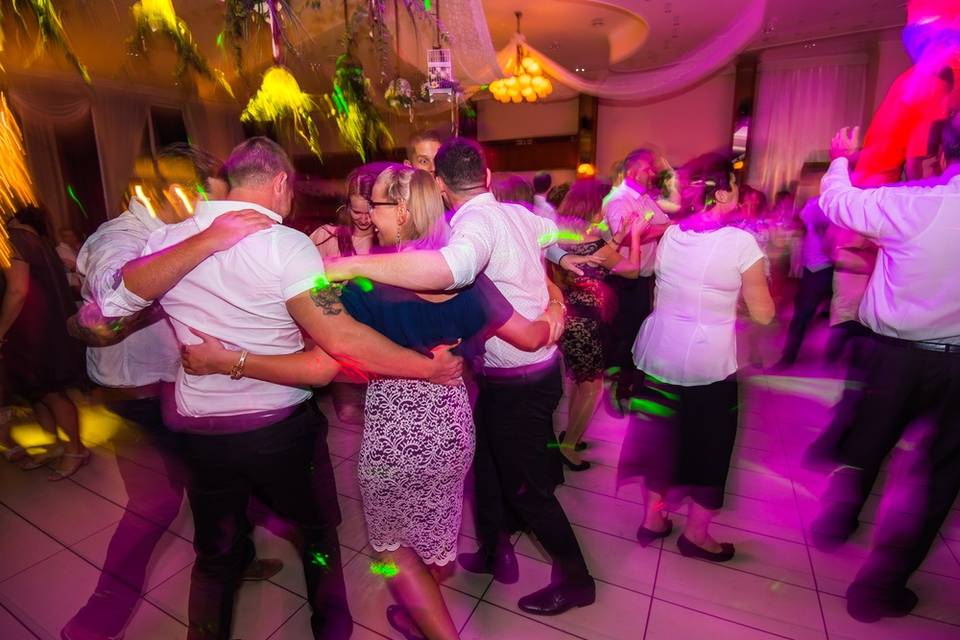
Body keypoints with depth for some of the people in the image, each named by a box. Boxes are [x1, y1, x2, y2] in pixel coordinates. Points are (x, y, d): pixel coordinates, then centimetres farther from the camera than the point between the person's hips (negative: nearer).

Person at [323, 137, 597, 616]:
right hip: (530, 366, 9)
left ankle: (575, 579, 34)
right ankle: (493, 552, 44)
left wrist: (352, 265, -42)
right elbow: (557, 234, 23)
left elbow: (449, 268, -47)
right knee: (487, 463, 23)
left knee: (526, 486, 10)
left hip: (517, 381, -8)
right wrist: (566, 258, 44)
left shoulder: (476, 222, -24)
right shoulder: (517, 213, 2)